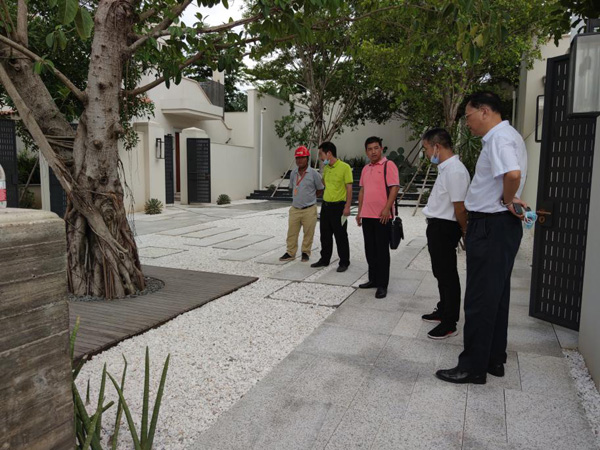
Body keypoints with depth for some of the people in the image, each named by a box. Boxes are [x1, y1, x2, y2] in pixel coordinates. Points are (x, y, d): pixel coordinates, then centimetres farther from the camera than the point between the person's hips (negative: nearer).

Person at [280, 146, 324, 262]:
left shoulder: (314, 173, -8)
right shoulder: (293, 173, 6)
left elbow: (320, 190, 3)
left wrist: (309, 197, 5)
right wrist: (299, 197, 12)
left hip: (309, 210, -4)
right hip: (295, 209, 4)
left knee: (308, 233, 6)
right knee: (291, 232, 8)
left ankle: (305, 252, 21)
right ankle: (290, 253, 19)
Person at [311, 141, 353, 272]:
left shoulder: (344, 167, -12)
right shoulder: (326, 168, 10)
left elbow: (349, 188, -14)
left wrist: (347, 207, -19)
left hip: (338, 206, -7)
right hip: (325, 205, 7)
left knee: (341, 236, 1)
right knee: (325, 235, 14)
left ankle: (344, 263, 13)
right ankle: (324, 260, 27)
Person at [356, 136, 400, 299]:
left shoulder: (389, 165, -6)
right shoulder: (365, 169, 16)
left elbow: (394, 188, -13)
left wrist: (387, 209, -21)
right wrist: (360, 211, 16)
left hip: (382, 216, -7)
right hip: (367, 216, 7)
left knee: (382, 251, -1)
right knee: (370, 250, 13)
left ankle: (382, 284, 6)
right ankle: (373, 279, 24)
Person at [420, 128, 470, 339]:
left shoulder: (454, 171, -22)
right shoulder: (446, 168, 11)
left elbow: (460, 207, -22)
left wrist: (466, 232, -10)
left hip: (445, 228, -10)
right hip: (437, 226, 10)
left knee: (447, 275, 0)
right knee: (441, 272, 20)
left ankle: (449, 324, 11)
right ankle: (443, 311, 36)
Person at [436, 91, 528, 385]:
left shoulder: (500, 138, -17)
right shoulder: (505, 136, 16)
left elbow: (513, 174, -34)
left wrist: (506, 200, -18)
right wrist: (508, 200, 10)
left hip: (491, 226, -11)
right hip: (499, 225, 11)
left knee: (480, 299, -3)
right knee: (497, 295, 16)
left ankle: (473, 366, 8)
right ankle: (494, 359, 28)